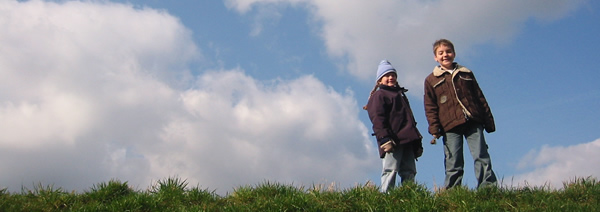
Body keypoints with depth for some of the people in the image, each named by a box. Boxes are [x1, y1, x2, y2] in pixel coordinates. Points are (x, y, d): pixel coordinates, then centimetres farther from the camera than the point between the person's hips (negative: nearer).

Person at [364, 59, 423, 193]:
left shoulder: (400, 94, 31)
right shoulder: (379, 95, 4)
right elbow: (378, 119, -9)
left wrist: (417, 142, 24)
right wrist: (385, 139, -22)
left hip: (407, 140, 8)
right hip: (393, 140, -8)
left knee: (409, 172, 3)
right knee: (391, 170, -13)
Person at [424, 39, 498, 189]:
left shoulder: (466, 73, 18)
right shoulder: (431, 80, 12)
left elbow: (480, 97, 18)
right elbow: (430, 107, 6)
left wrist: (488, 120, 12)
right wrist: (434, 128, -6)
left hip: (473, 122, 2)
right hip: (450, 126, -1)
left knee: (481, 156, -6)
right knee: (453, 163, -2)